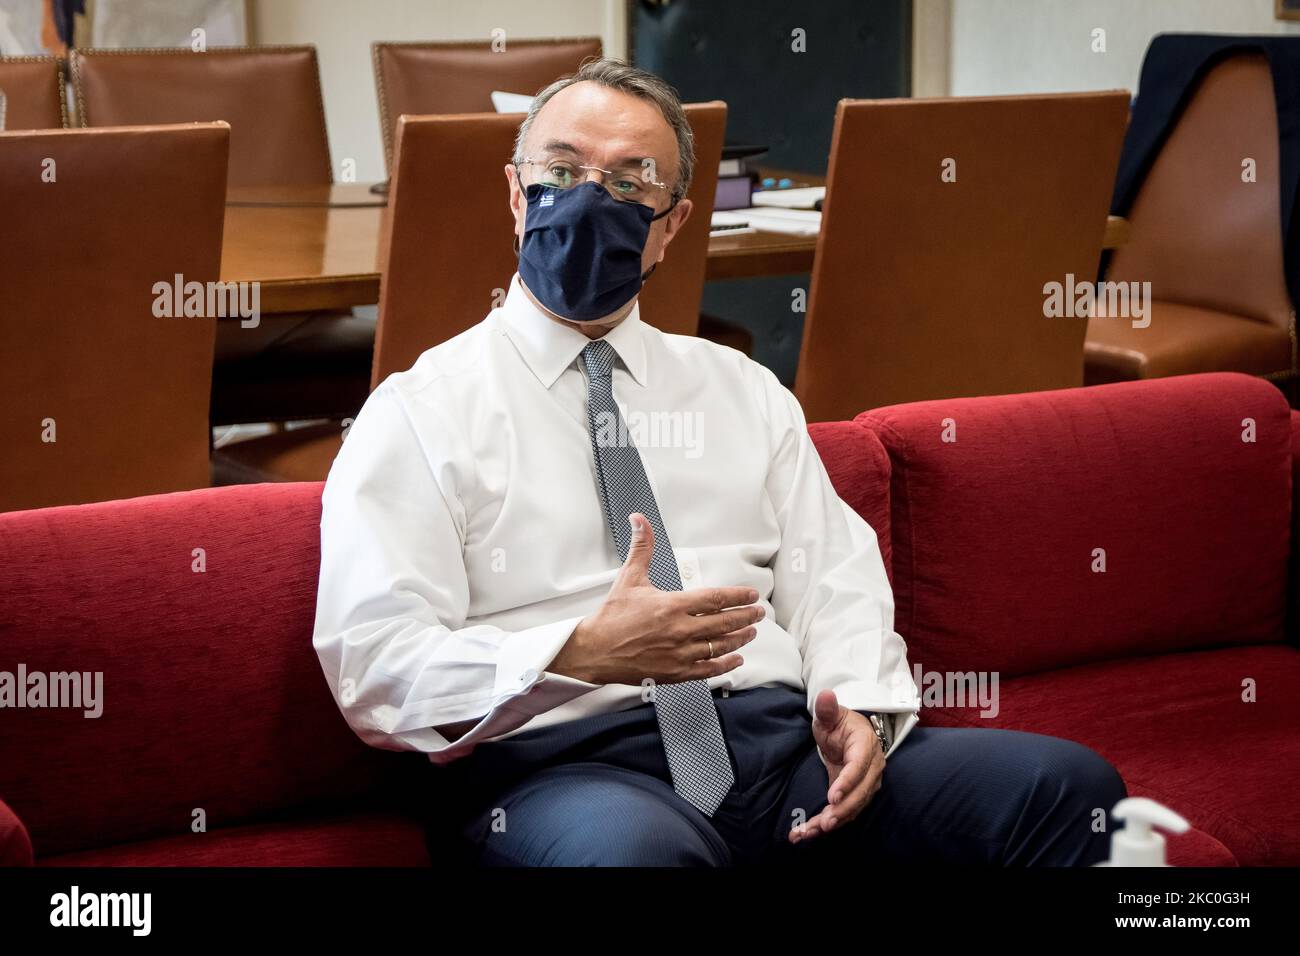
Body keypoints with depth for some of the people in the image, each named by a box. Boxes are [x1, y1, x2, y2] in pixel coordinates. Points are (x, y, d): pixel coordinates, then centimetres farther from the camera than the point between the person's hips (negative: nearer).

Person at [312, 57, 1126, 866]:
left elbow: (835, 579, 16)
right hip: (563, 763, -5)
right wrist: (582, 655, -20)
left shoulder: (740, 390, 23)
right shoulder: (420, 415, 5)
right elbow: (374, 665, -5)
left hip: (784, 743, 5)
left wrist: (860, 707, -6)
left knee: (1069, 785, -18)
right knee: (636, 846, -42)